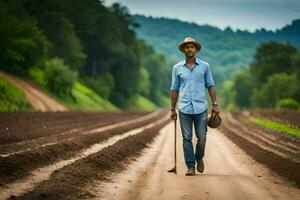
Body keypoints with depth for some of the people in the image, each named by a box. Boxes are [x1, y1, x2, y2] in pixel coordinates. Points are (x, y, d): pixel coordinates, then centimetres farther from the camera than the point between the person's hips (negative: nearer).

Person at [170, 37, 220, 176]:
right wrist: (173, 109, 9)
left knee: (202, 137, 0)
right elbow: (174, 89, 10)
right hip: (184, 108, 0)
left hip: (201, 108, 0)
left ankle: (199, 158, 27)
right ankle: (190, 167, 6)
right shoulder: (177, 68, 7)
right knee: (187, 138, 0)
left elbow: (210, 86, 8)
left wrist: (215, 104, 1)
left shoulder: (204, 66, 6)